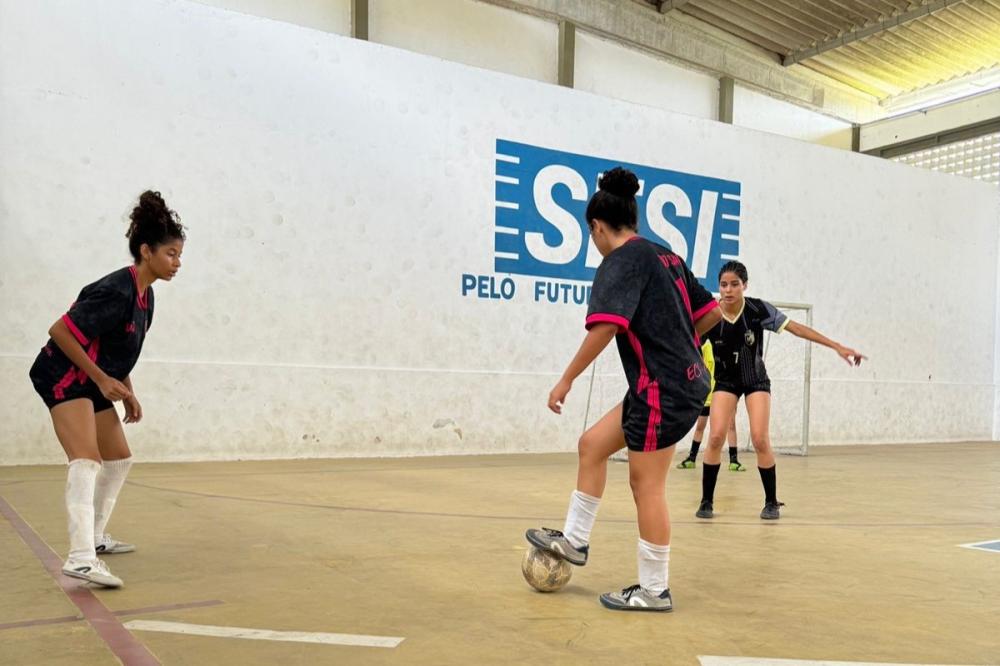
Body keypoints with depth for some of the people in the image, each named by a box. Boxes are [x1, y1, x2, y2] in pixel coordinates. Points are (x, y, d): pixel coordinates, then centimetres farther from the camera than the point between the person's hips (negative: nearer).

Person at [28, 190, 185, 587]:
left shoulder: (145, 294, 6)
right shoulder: (117, 292, -23)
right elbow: (60, 331, -23)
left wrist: (128, 393, 10)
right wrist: (103, 379, -22)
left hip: (93, 383, 10)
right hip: (65, 377, -10)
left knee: (119, 459, 15)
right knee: (87, 461, -24)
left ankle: (95, 538, 28)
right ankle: (81, 559, -32)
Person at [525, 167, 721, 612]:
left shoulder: (622, 261, -11)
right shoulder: (665, 255, 14)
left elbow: (605, 325, -25)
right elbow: (711, 312, 18)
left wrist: (567, 379, -20)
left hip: (662, 389, -9)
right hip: (681, 380, 9)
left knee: (646, 485, 1)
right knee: (592, 444, 16)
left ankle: (654, 590, 12)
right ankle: (574, 541, 26)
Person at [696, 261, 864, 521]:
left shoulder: (758, 309, -20)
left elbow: (797, 328, -16)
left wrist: (838, 347, -17)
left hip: (756, 380, 0)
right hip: (725, 380, 0)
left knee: (760, 440, -12)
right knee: (716, 437, -14)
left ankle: (771, 502, 8)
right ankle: (706, 501, 0)